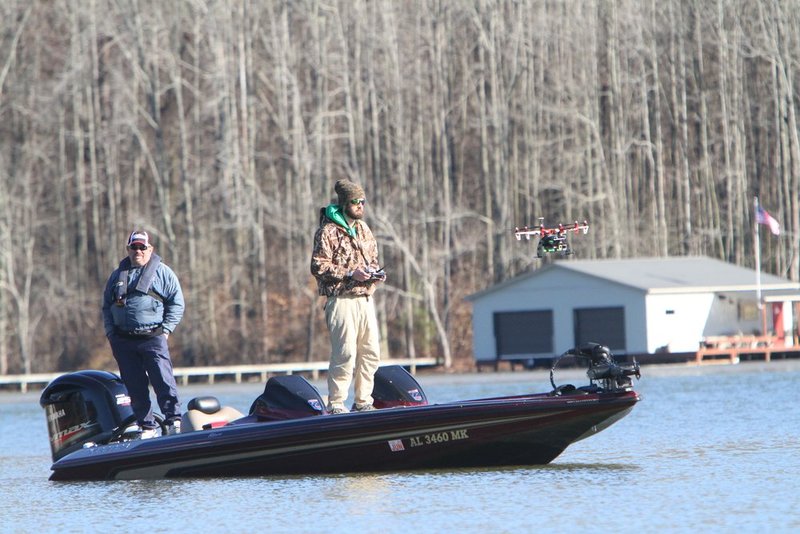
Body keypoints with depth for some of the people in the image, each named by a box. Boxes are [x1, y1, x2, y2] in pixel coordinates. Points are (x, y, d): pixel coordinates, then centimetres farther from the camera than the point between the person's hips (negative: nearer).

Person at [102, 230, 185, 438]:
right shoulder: (117, 275, 17)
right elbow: (106, 306, 21)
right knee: (135, 387, 2)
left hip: (153, 337, -4)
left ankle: (174, 421, -11)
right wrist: (111, 332, 8)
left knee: (164, 381, -13)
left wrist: (166, 329, -5)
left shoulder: (162, 272, 6)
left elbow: (177, 303, 4)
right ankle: (147, 427, 5)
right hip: (123, 341, 4)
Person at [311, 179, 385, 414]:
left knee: (371, 353, 6)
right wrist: (350, 274, -17)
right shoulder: (328, 232, -7)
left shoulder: (363, 229, 17)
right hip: (342, 300, -8)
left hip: (365, 300, 8)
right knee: (345, 353, -12)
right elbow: (319, 266, -12)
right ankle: (335, 404, -5)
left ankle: (363, 402, 15)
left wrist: (376, 273, 6)